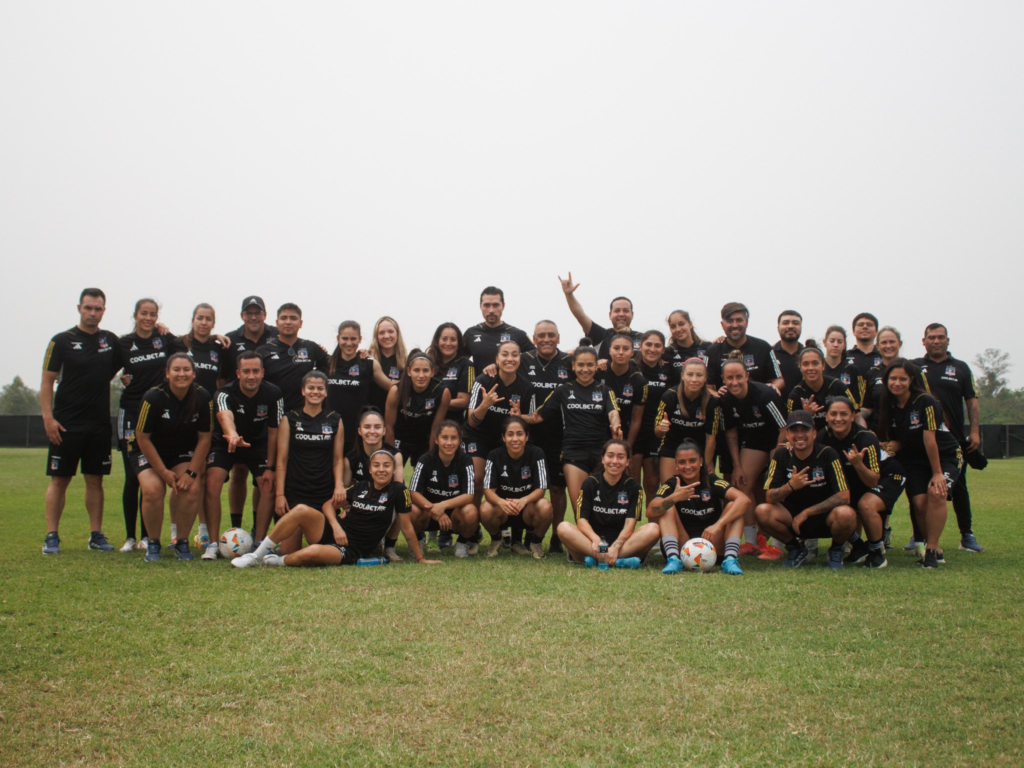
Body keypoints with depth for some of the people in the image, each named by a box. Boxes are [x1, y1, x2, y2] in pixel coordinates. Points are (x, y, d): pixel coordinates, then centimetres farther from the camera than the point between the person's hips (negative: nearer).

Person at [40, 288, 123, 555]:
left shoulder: (111, 341, 9)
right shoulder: (62, 341, -2)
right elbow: (47, 381, -4)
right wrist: (48, 418, -13)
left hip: (99, 423, 4)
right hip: (66, 423, -4)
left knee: (95, 480, 7)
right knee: (59, 480, -1)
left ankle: (96, 535, 12)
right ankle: (52, 536, 4)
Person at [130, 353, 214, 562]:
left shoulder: (203, 398, -16)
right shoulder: (153, 398, -23)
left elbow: (204, 437, -8)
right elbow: (142, 438, -17)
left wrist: (191, 472, -14)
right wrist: (164, 471, -17)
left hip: (183, 453, 2)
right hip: (148, 451, -2)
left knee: (192, 488, -23)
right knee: (153, 489, -27)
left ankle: (182, 542, -3)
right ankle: (153, 544, -6)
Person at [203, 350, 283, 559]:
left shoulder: (273, 395, -20)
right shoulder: (225, 393, -30)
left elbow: (273, 432, -11)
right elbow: (225, 416, -53)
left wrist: (270, 468, -13)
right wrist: (232, 435, -76)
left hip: (258, 443, 2)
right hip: (224, 442, -2)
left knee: (269, 487, -15)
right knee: (212, 483, -23)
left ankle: (259, 542, -1)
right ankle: (212, 543, -14)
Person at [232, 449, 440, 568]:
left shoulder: (397, 491, -4)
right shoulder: (359, 487, 9)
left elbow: (406, 526, 2)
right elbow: (329, 504, 15)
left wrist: (421, 559, 6)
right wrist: (336, 525, -5)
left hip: (351, 552, -5)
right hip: (334, 533, 5)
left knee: (311, 553, -37)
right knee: (302, 510, -25)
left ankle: (277, 561, -5)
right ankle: (257, 554, -13)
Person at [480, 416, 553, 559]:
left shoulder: (536, 454, -13)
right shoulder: (495, 456, -11)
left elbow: (541, 489, -18)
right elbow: (488, 490, -17)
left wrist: (523, 501, -40)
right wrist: (501, 502, -41)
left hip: (528, 505, 0)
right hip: (502, 505, 1)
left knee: (545, 507, -34)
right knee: (485, 510, -32)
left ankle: (536, 542, -1)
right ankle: (496, 540, 3)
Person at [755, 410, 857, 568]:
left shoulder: (827, 455, -14)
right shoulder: (781, 456, -7)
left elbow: (843, 496, -18)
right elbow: (770, 498, -12)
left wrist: (807, 512, -20)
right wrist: (790, 486, -33)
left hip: (824, 516, -2)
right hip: (793, 517, 2)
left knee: (845, 514, -35)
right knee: (762, 511, -24)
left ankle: (836, 550, 0)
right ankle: (797, 549, 3)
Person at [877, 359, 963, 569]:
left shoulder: (925, 402, -22)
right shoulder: (888, 406, -5)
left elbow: (929, 440, -22)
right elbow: (899, 440, 5)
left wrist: (937, 473, -19)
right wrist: (892, 445, -19)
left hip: (946, 456, -4)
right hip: (915, 461, 4)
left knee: (935, 492, -28)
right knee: (919, 502, -15)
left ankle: (931, 549, -19)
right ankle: (936, 551, 3)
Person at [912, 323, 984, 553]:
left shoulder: (960, 368, 10)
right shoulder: (914, 367, 7)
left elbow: (972, 402, 7)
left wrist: (975, 431, -4)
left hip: (954, 439, 1)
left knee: (959, 487, 6)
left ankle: (967, 535, 13)